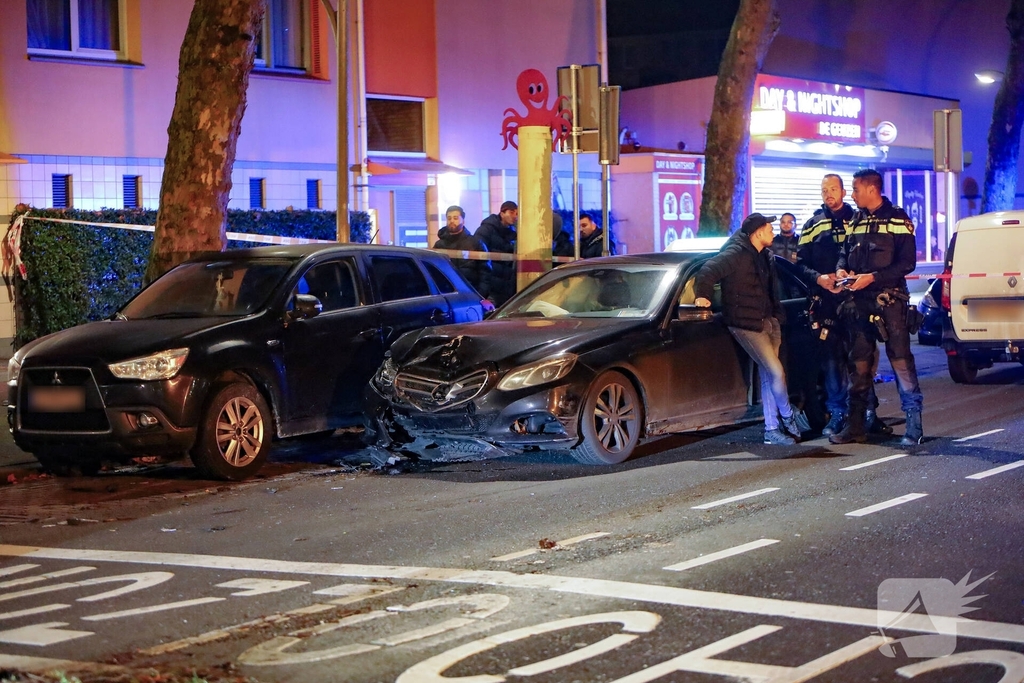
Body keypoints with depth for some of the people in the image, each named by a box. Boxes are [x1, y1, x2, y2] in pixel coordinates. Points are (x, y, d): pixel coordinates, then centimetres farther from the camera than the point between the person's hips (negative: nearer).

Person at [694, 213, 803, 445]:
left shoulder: (765, 255, 11)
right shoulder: (736, 254, -16)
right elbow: (708, 272, -24)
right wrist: (702, 295, -35)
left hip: (768, 320, 8)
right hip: (747, 324, -8)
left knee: (768, 375, 9)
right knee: (776, 372, -9)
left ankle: (771, 429, 13)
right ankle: (789, 417, 12)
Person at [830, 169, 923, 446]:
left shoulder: (897, 219, -3)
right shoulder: (856, 221, 16)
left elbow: (907, 262, -9)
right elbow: (845, 252, 22)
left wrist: (872, 277, -17)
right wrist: (841, 269, -1)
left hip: (889, 299, -6)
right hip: (860, 300, 6)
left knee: (900, 358, -9)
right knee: (858, 362, 8)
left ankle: (914, 424, -6)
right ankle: (855, 426, 14)